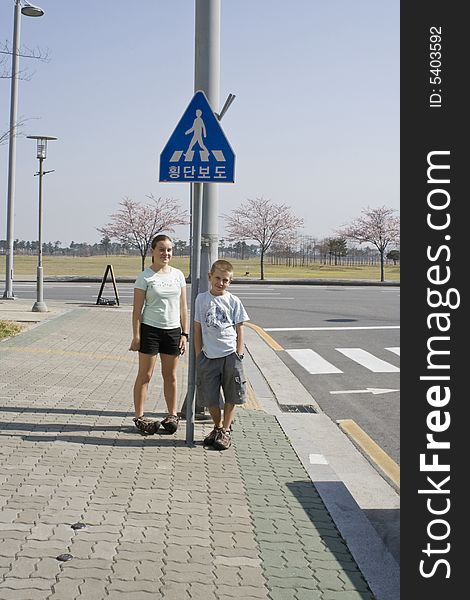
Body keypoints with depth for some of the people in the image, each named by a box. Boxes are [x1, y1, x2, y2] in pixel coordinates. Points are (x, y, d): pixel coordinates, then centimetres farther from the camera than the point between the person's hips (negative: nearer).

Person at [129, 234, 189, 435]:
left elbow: (183, 307, 9)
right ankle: (139, 417, 10)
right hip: (150, 330, -4)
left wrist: (184, 333, 4)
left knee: (170, 375, 12)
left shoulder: (178, 275, 6)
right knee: (145, 375, 3)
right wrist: (136, 336, -11)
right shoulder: (145, 277, -5)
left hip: (173, 330, 4)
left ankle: (172, 414, 22)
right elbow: (137, 309, -6)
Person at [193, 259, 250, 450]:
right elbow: (197, 328, 6)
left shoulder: (233, 301, 1)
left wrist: (239, 355, -3)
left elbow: (239, 330, 4)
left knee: (231, 396, 5)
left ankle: (226, 430, 19)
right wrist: (198, 355, 3)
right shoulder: (201, 299, 3)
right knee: (209, 397, 7)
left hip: (230, 355, -1)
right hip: (209, 355, 1)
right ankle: (217, 427, 27)